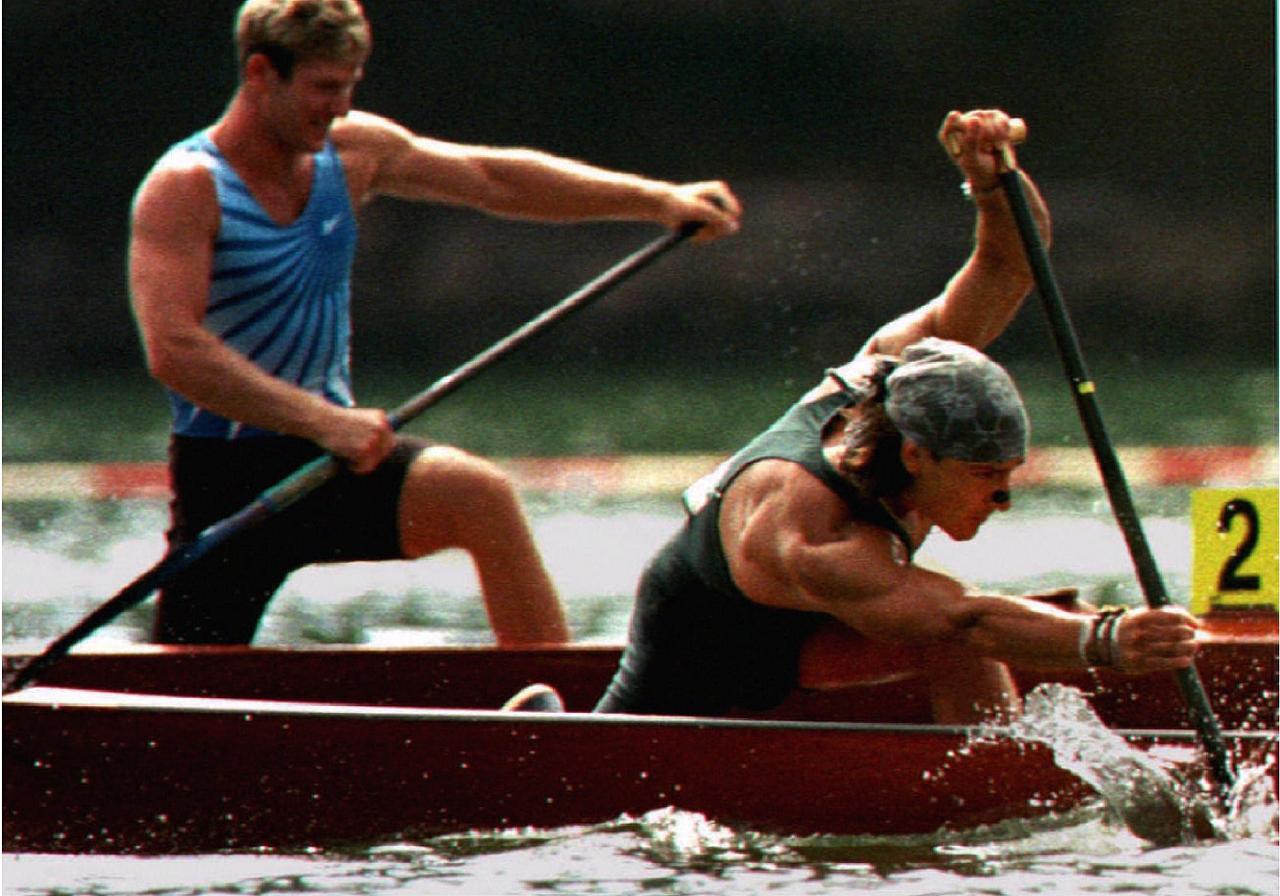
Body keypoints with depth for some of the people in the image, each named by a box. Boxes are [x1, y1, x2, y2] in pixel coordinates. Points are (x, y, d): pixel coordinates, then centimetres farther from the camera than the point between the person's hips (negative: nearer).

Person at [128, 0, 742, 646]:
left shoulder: (352, 152, 4)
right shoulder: (187, 187, -15)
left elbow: (497, 179, 12)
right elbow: (172, 351, -27)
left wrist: (656, 199, 6)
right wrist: (320, 421, -32)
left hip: (330, 449, 4)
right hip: (226, 473, -4)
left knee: (479, 494, -22)